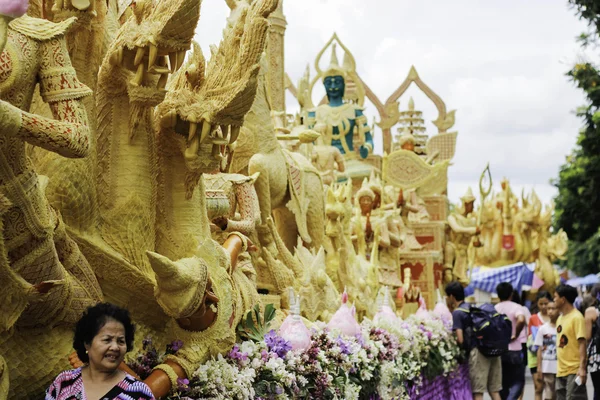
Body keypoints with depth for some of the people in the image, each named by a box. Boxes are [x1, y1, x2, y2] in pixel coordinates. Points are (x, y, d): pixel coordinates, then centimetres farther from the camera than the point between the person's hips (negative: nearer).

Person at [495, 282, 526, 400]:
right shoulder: (516, 307, -7)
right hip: (514, 350, -4)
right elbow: (521, 320, -27)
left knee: (503, 383, 13)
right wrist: (516, 335, -14)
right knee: (518, 381, 5)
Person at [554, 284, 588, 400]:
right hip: (562, 371, 8)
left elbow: (582, 344, -16)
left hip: (575, 370, -8)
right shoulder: (560, 318, 14)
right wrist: (559, 367, 16)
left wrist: (582, 368, -22)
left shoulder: (577, 317, -10)